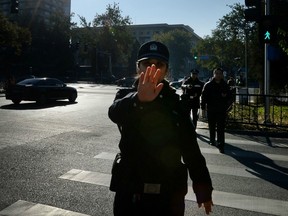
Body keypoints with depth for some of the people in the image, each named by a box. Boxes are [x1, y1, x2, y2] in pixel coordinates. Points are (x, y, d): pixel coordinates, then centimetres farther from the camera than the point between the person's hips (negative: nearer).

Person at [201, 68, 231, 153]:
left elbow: (229, 96, 12)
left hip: (222, 110, 0)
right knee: (212, 126, 15)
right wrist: (203, 105, -11)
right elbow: (204, 96, -2)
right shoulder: (208, 85, -1)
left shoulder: (225, 85, 5)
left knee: (221, 128, -7)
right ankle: (212, 140, 35)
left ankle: (220, 145, -6)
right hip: (211, 109, 0)